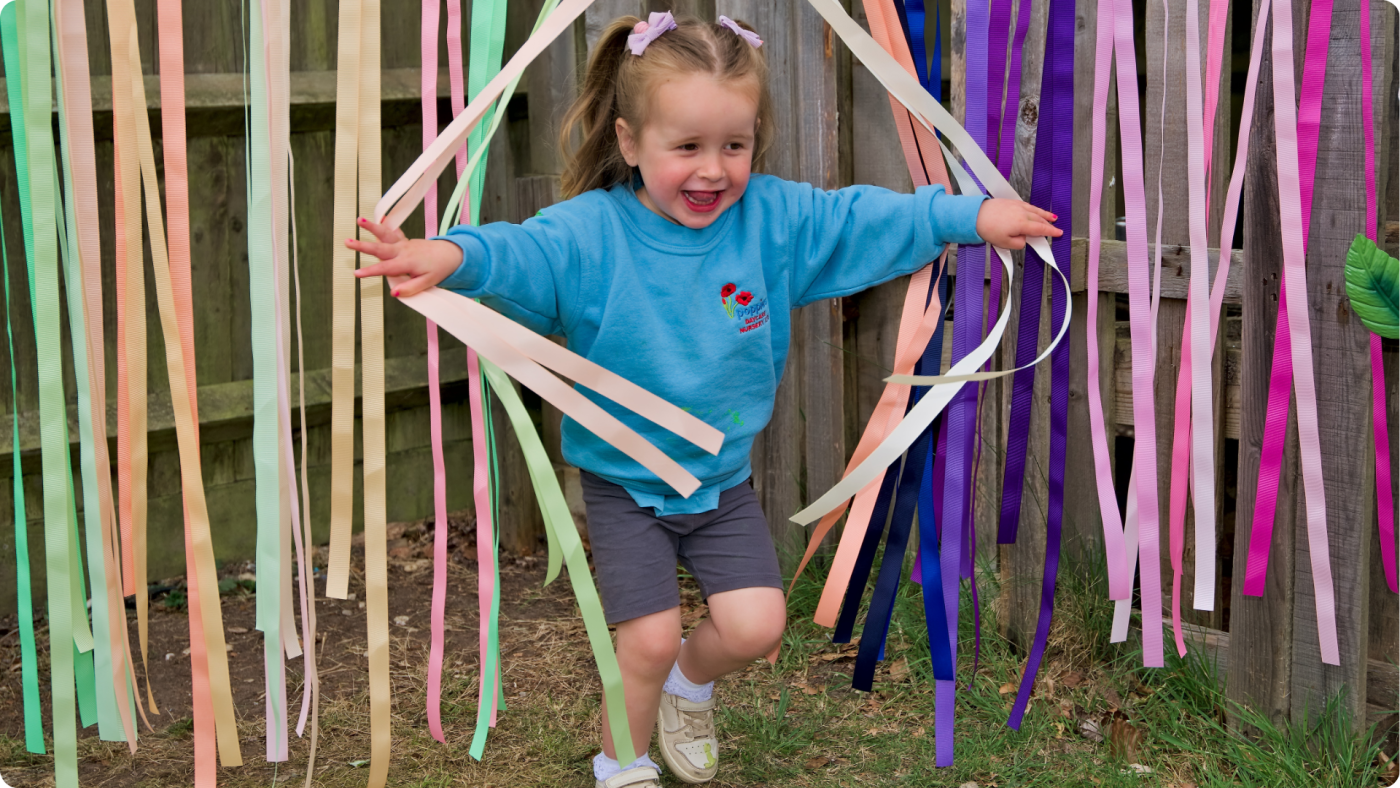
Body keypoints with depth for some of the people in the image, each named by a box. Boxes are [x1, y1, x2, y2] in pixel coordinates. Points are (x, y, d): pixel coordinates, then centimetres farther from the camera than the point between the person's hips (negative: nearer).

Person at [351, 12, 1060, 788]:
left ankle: (689, 683, 34)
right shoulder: (592, 232, -22)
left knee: (755, 625, -2)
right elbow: (525, 251, -38)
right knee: (649, 639, -6)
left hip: (725, 478, 3)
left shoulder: (774, 219, -10)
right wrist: (454, 254, -60)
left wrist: (972, 215, -6)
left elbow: (866, 218, -2)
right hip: (624, 482, -3)